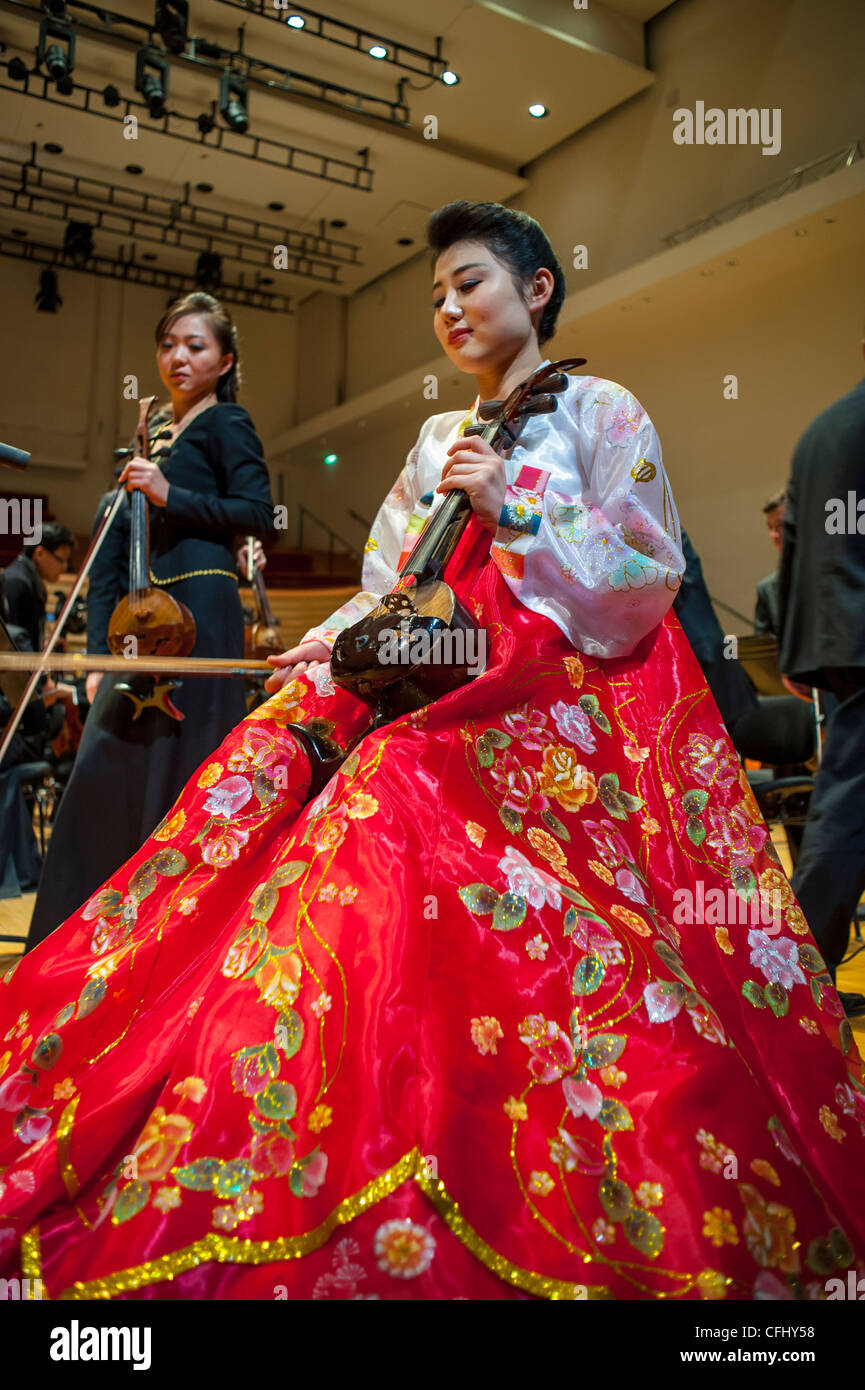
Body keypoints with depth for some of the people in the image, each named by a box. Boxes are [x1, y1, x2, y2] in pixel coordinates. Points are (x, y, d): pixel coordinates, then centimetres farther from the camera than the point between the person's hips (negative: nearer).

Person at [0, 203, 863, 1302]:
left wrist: (513, 516, -12)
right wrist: (324, 647, -1)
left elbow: (646, 582, -3)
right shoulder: (438, 439, 23)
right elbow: (390, 590, 18)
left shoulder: (599, 411, 6)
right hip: (443, 694, 6)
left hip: (561, 705, -5)